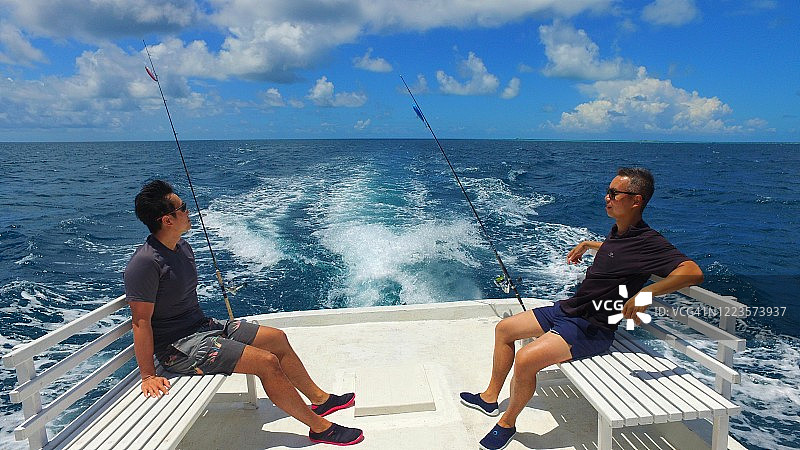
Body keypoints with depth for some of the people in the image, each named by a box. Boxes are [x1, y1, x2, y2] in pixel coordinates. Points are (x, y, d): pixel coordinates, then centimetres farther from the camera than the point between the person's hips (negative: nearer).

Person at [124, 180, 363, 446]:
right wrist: (148, 376, -19)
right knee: (266, 362, -20)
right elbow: (141, 322, -21)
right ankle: (320, 427, -5)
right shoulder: (145, 263, -22)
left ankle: (319, 399, 23)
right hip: (177, 348, -10)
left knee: (277, 338, 9)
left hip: (201, 326, 10)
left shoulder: (182, 247, 7)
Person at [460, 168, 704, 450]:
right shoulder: (618, 230, 7)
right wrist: (587, 244, 34)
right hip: (567, 310, 10)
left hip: (591, 329, -10)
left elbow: (693, 272, -35)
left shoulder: (647, 242, -20)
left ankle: (507, 423, 0)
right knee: (504, 329, 12)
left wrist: (646, 293, -43)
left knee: (525, 360, -29)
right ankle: (489, 399, 27)